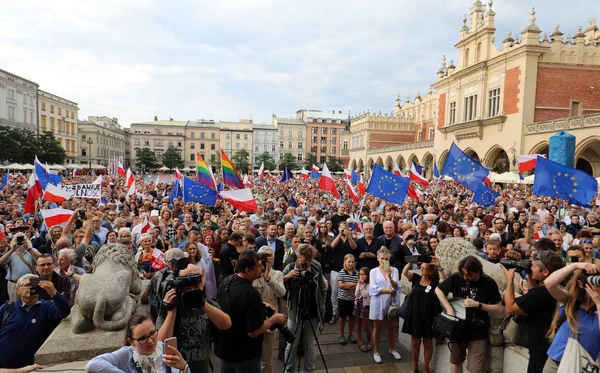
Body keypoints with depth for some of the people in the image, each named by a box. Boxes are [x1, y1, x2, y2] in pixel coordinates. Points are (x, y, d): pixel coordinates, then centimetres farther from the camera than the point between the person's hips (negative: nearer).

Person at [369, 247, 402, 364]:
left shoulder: (394, 270, -1)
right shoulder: (373, 271, -3)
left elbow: (396, 286, -12)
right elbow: (373, 288, -10)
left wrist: (390, 277, -30)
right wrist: (389, 290, -13)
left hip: (391, 302, 2)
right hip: (378, 302, -1)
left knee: (391, 326, 16)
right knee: (377, 327, 8)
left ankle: (392, 349, 35)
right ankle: (376, 352, 21)